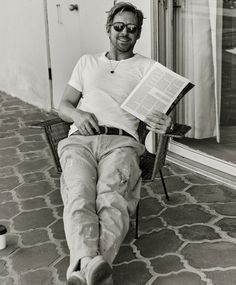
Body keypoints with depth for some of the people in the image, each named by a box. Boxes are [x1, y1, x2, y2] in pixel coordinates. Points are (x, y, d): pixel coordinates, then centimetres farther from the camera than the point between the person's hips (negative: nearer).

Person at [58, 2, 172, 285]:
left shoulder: (147, 67, 21)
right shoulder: (87, 62, 29)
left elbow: (160, 109, 8)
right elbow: (63, 106, 24)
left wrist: (162, 122, -19)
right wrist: (78, 115, -2)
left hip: (121, 141, -1)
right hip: (79, 139, 2)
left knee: (111, 196, -34)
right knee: (80, 195, -32)